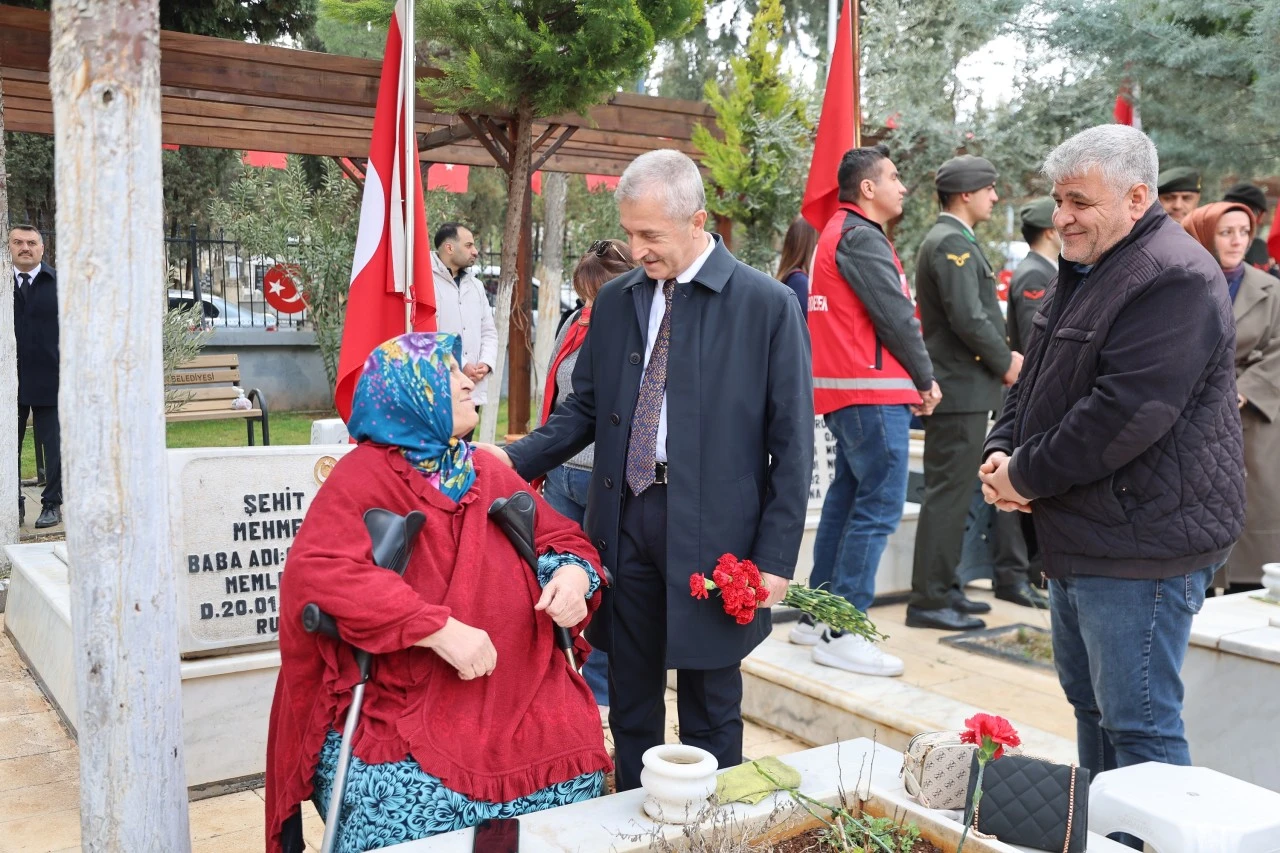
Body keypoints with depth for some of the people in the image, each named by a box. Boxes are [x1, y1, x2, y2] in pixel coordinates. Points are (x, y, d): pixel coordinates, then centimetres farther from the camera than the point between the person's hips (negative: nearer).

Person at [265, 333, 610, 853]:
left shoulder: (489, 474, 15)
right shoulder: (363, 476, -5)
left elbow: (562, 537, 21)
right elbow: (318, 571, -20)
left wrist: (574, 575, -5)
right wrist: (439, 628, -26)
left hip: (508, 692, 5)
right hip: (395, 707, -5)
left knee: (572, 770, -17)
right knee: (421, 806, -29)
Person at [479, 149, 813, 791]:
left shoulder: (769, 305, -6)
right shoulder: (614, 301, 8)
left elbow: (792, 442, -5)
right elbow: (584, 410, 12)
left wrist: (775, 556, -8)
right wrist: (514, 461, -5)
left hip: (711, 530, -4)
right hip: (625, 521, 4)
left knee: (710, 710, 11)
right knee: (630, 703, 15)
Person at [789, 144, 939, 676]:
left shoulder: (840, 232, 19)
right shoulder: (861, 237, -12)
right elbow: (895, 315, -14)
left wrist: (913, 377, 13)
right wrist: (926, 379, -2)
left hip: (845, 389, 11)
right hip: (873, 391, -11)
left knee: (848, 497, 14)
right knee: (880, 505, -10)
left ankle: (816, 617, 21)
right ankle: (841, 633, -9)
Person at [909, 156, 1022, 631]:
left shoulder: (949, 240, 19)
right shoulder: (953, 243, -15)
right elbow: (969, 319, -23)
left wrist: (1002, 356, 10)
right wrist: (1006, 363, -9)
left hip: (962, 389, 11)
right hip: (962, 390, -11)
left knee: (953, 492, 16)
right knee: (948, 494, -7)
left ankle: (943, 587, 25)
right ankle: (928, 600, -2)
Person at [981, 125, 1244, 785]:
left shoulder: (1175, 280, -18)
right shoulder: (1085, 270, 14)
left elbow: (1125, 413, -26)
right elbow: (1036, 379, 20)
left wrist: (1027, 474, -16)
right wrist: (1002, 450, 2)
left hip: (1140, 545, -10)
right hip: (1081, 536, 10)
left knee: (1139, 722, -3)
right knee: (1088, 700, 21)